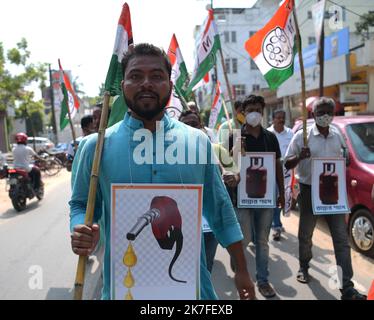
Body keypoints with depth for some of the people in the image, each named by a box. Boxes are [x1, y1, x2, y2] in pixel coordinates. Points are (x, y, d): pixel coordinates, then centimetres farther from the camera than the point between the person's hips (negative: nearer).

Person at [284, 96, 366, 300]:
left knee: (341, 238, -1)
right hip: (309, 191, -3)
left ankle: (347, 287, 2)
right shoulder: (302, 136, -7)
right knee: (305, 235, 13)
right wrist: (300, 156, -25)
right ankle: (303, 268, 38)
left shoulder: (337, 136, 6)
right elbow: (287, 164, -5)